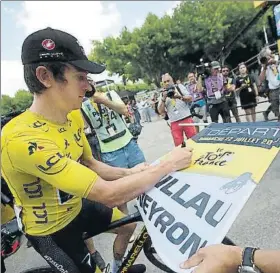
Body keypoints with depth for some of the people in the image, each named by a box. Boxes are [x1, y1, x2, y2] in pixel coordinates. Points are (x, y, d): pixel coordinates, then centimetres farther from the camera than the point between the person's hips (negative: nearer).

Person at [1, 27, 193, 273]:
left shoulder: (73, 115, -10)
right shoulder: (23, 139, -38)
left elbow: (90, 165, 0)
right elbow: (110, 194, -40)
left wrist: (128, 173, -17)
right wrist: (169, 164, -30)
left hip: (76, 207, 8)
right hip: (51, 230, -7)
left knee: (129, 224, 22)